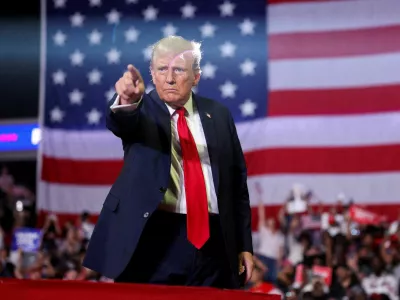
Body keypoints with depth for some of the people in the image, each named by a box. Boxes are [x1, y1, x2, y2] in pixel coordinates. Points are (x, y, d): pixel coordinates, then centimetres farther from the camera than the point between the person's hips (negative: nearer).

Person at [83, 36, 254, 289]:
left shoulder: (218, 115, 11)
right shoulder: (142, 110, 2)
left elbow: (237, 182, 13)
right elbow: (121, 123, -23)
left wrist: (245, 245, 9)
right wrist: (127, 101, -47)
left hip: (212, 242, 3)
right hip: (155, 239, -3)